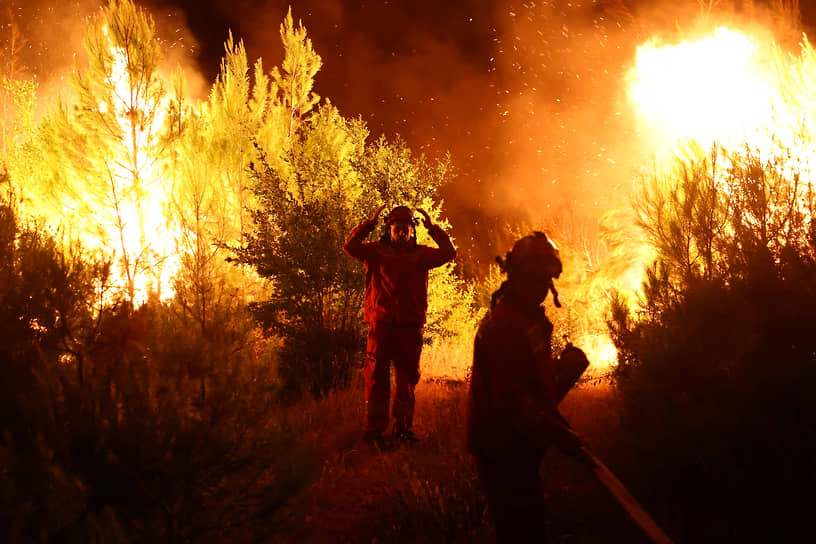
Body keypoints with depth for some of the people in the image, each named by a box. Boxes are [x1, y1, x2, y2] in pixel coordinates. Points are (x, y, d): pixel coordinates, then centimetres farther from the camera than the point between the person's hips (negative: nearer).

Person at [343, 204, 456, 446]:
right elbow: (350, 246, -5)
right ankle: (374, 428, 1)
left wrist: (432, 228, -2)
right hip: (382, 323, -2)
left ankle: (403, 427, 18)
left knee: (407, 378, 8)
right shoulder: (376, 251, 7)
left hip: (410, 326, 2)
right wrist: (370, 223, -8)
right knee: (377, 376, -3)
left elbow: (448, 253, 2)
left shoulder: (420, 254, 12)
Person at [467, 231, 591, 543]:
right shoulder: (503, 324, -17)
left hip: (518, 449, 10)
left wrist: (566, 372, 3)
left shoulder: (532, 322, 17)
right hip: (503, 451, -10)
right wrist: (558, 434, -22)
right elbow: (510, 399, -25)